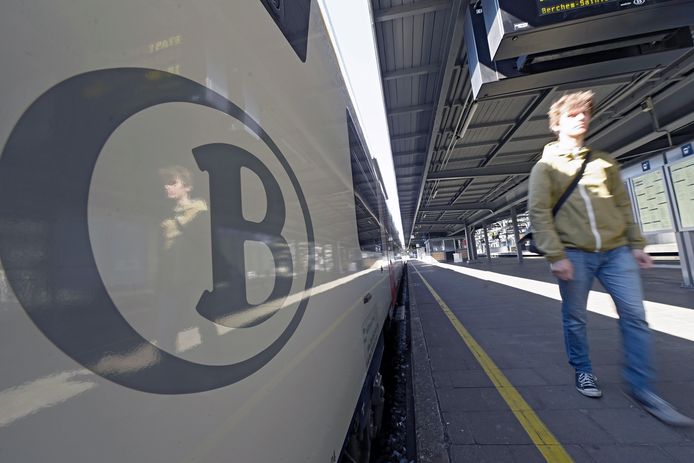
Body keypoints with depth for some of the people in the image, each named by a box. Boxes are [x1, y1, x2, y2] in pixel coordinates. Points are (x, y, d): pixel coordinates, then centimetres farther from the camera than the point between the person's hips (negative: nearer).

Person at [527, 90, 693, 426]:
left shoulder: (604, 161, 17)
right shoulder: (545, 166, 1)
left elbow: (623, 205, 18)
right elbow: (539, 213, -9)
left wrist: (636, 244, 10)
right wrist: (555, 256, -15)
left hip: (616, 251, 5)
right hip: (574, 254, -4)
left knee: (635, 316, 1)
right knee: (575, 319, 6)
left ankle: (641, 388, 16)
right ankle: (583, 371, 27)